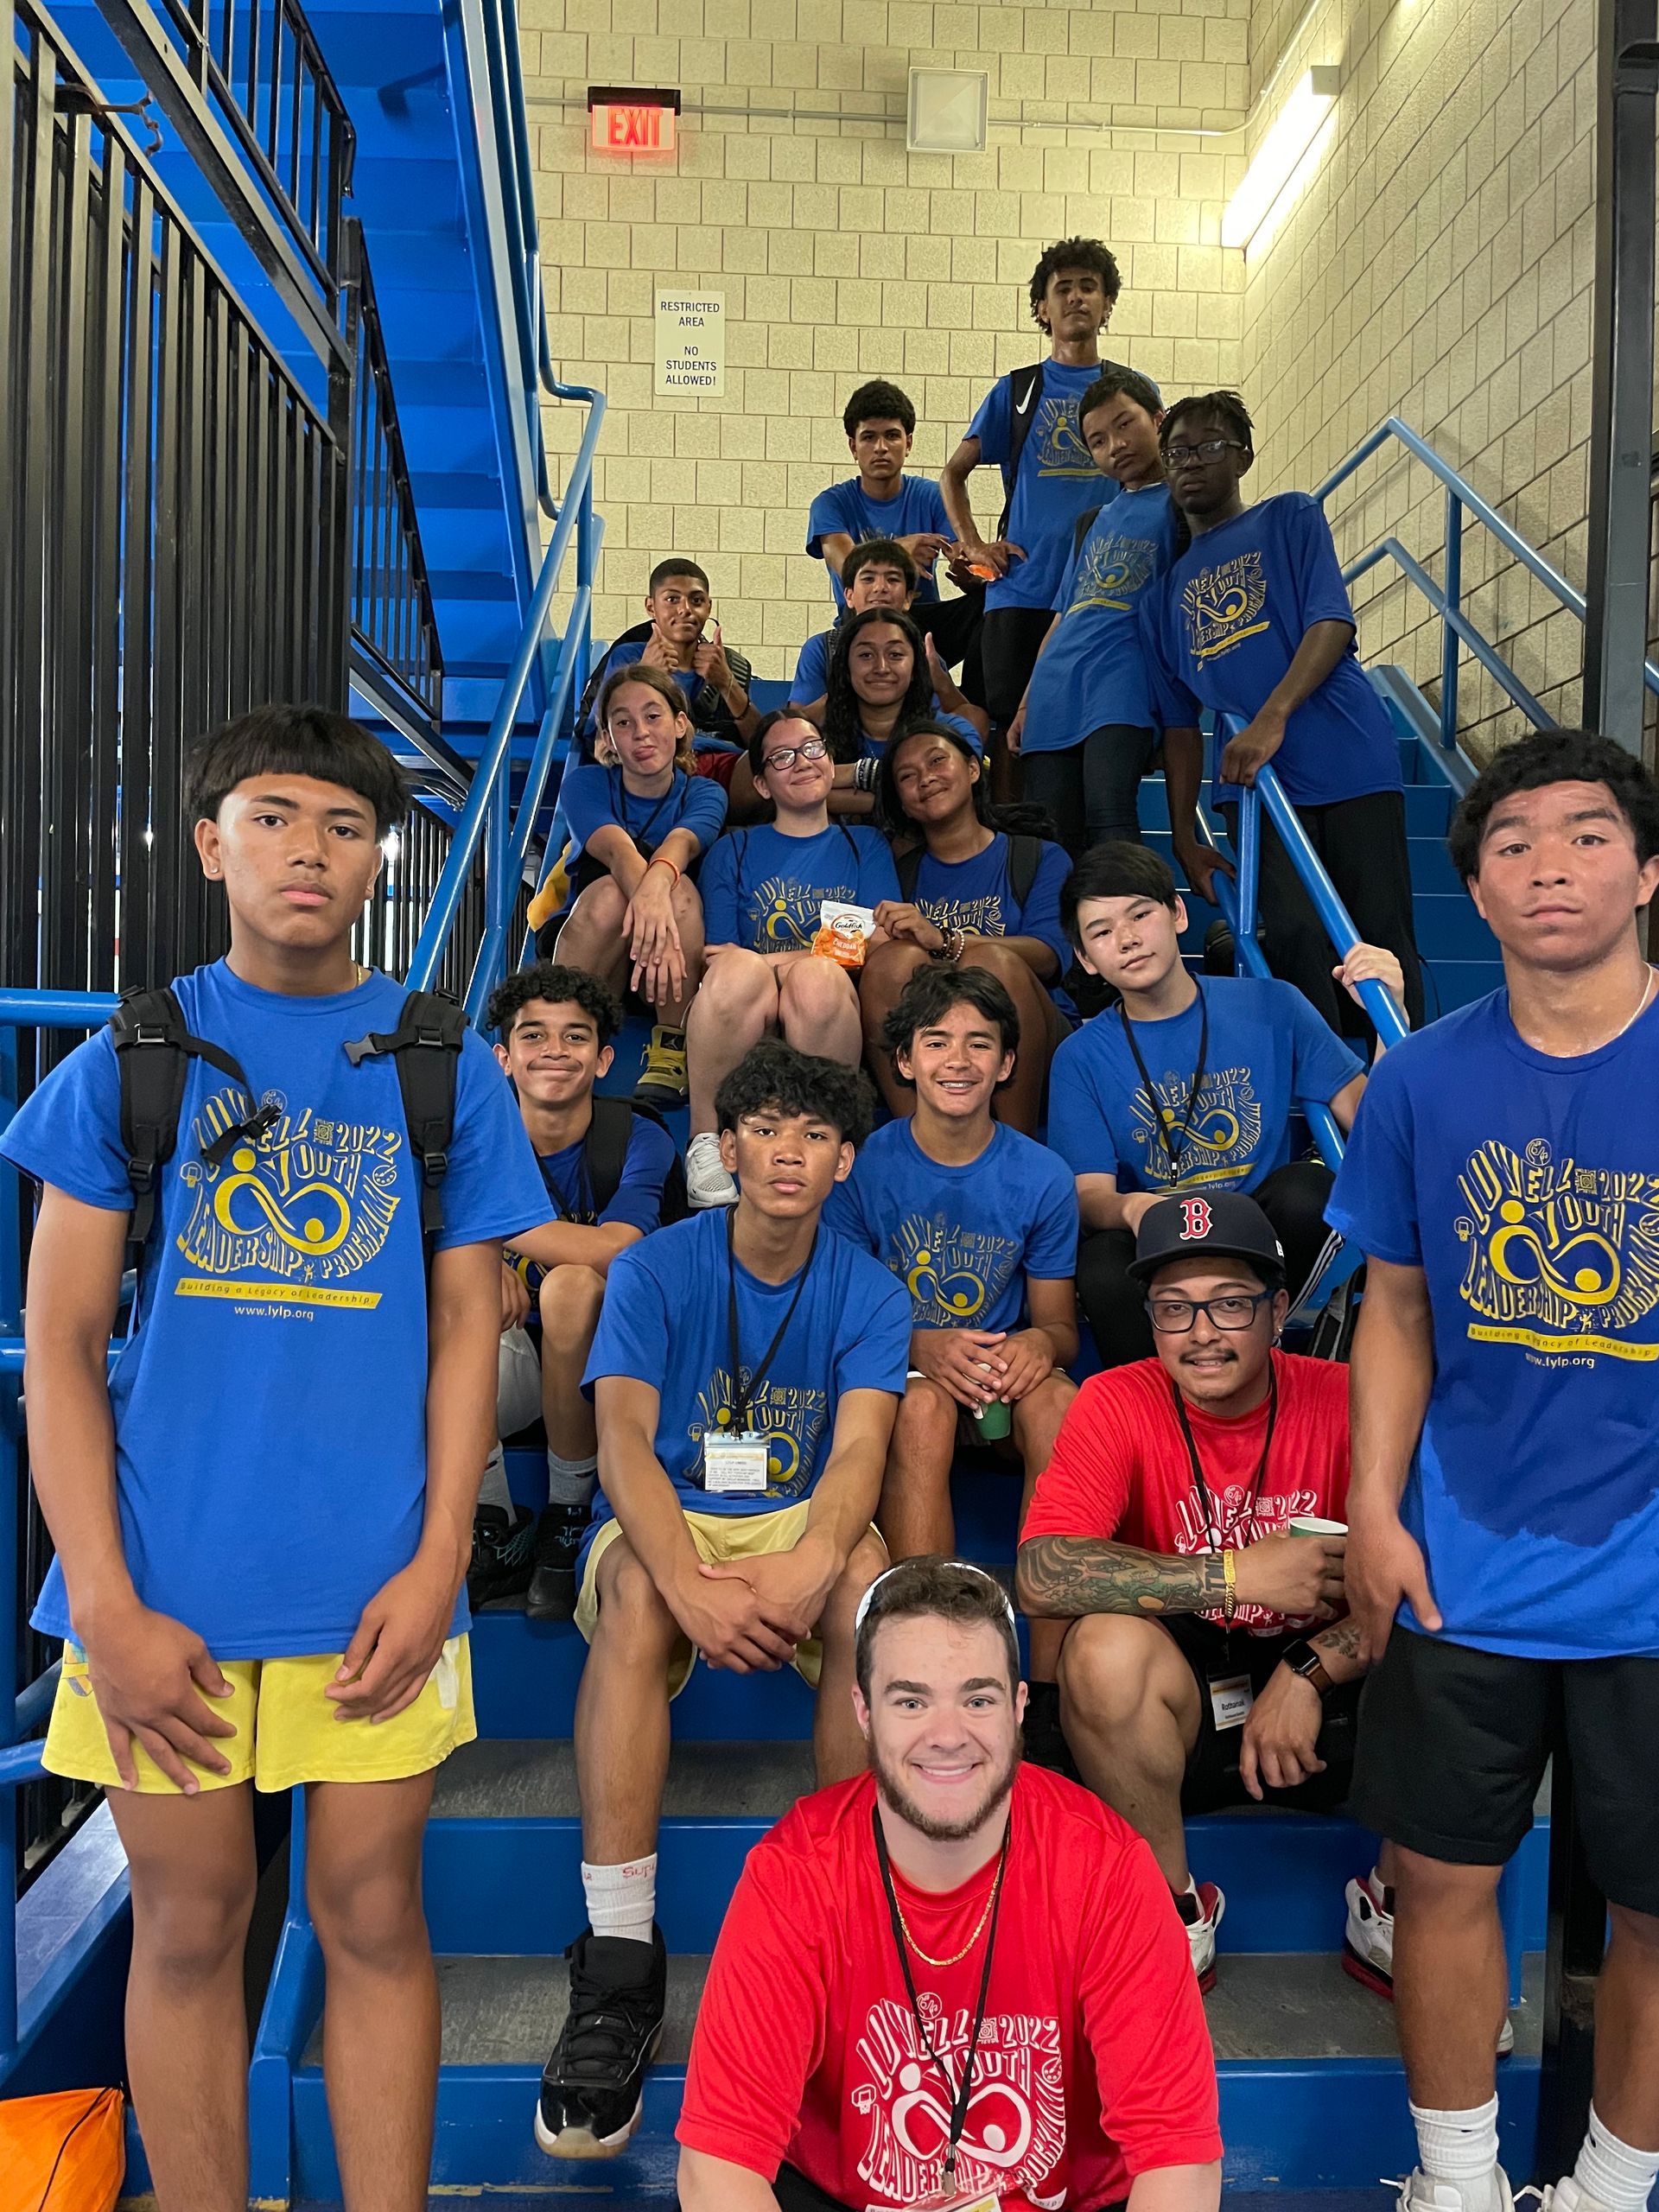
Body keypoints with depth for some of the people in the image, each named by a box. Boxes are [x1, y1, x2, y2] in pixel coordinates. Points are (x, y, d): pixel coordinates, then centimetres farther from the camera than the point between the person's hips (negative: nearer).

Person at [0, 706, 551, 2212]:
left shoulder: (445, 1066, 4)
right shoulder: (128, 1061, 3)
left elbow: (468, 1323, 4)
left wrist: (437, 1564, -5)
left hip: (373, 1583, 0)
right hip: (164, 1581, 0)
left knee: (375, 1918, 9)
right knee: (191, 1926, 12)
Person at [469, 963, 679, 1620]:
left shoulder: (638, 1140, -11)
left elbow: (613, 1247, -30)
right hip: (513, 1361, 2)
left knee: (571, 1284, -34)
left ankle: (568, 1518, -15)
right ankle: (496, 1533, -9)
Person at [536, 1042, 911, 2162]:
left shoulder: (869, 1293, 1)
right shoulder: (656, 1269, -3)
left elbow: (859, 1450, -13)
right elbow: (624, 1440, -15)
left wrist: (807, 1566, -36)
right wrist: (689, 1584, -34)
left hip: (803, 1522, 1)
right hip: (665, 1524, -1)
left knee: (869, 1577, -33)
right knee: (634, 1591, -35)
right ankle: (620, 1963, -31)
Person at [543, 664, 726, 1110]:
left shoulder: (703, 795, -2)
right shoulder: (585, 784, -4)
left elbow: (680, 843, -27)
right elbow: (616, 849, -27)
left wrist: (656, 887, -52)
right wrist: (650, 904, -50)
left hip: (673, 978, 1)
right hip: (585, 959, -1)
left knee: (678, 886, -31)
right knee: (610, 892, -33)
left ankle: (671, 1057, -26)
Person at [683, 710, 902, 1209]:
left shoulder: (866, 844, 22)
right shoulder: (734, 851, 22)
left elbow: (875, 948, 5)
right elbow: (717, 956, 8)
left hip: (829, 1020, 0)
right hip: (745, 1027, 0)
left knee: (817, 978, -36)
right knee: (740, 971, -35)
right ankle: (705, 1142, -24)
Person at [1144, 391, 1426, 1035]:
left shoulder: (1289, 518, 12)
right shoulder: (1165, 586, 20)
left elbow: (1333, 622, -4)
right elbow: (1180, 723, 19)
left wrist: (1273, 716, -21)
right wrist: (1184, 836, 11)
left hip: (1352, 762, -2)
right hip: (1252, 783, 2)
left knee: (1383, 942, -5)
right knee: (1295, 936, -12)